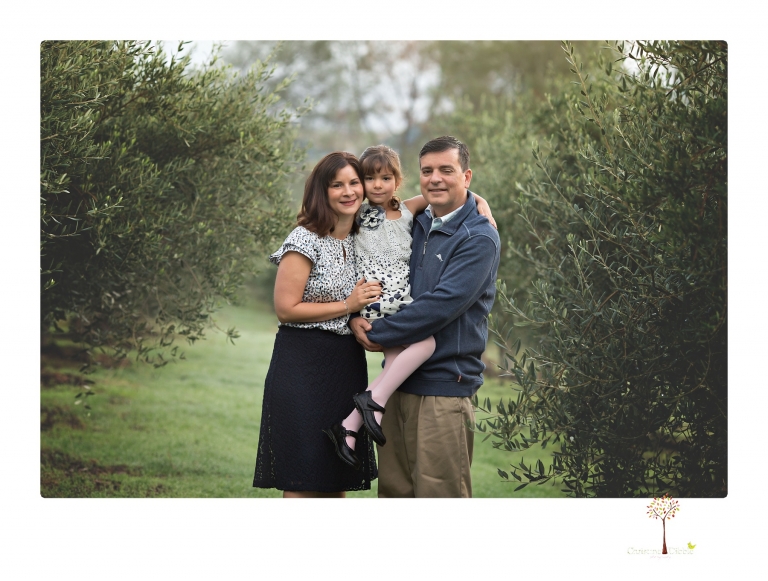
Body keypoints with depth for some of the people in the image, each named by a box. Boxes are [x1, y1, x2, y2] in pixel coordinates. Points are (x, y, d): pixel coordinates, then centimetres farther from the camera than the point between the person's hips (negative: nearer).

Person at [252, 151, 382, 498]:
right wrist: (348, 306, -11)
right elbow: (286, 309, -12)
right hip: (305, 365, -7)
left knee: (335, 480, 11)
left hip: (346, 365, 7)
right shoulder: (305, 240, -10)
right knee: (303, 481, -6)